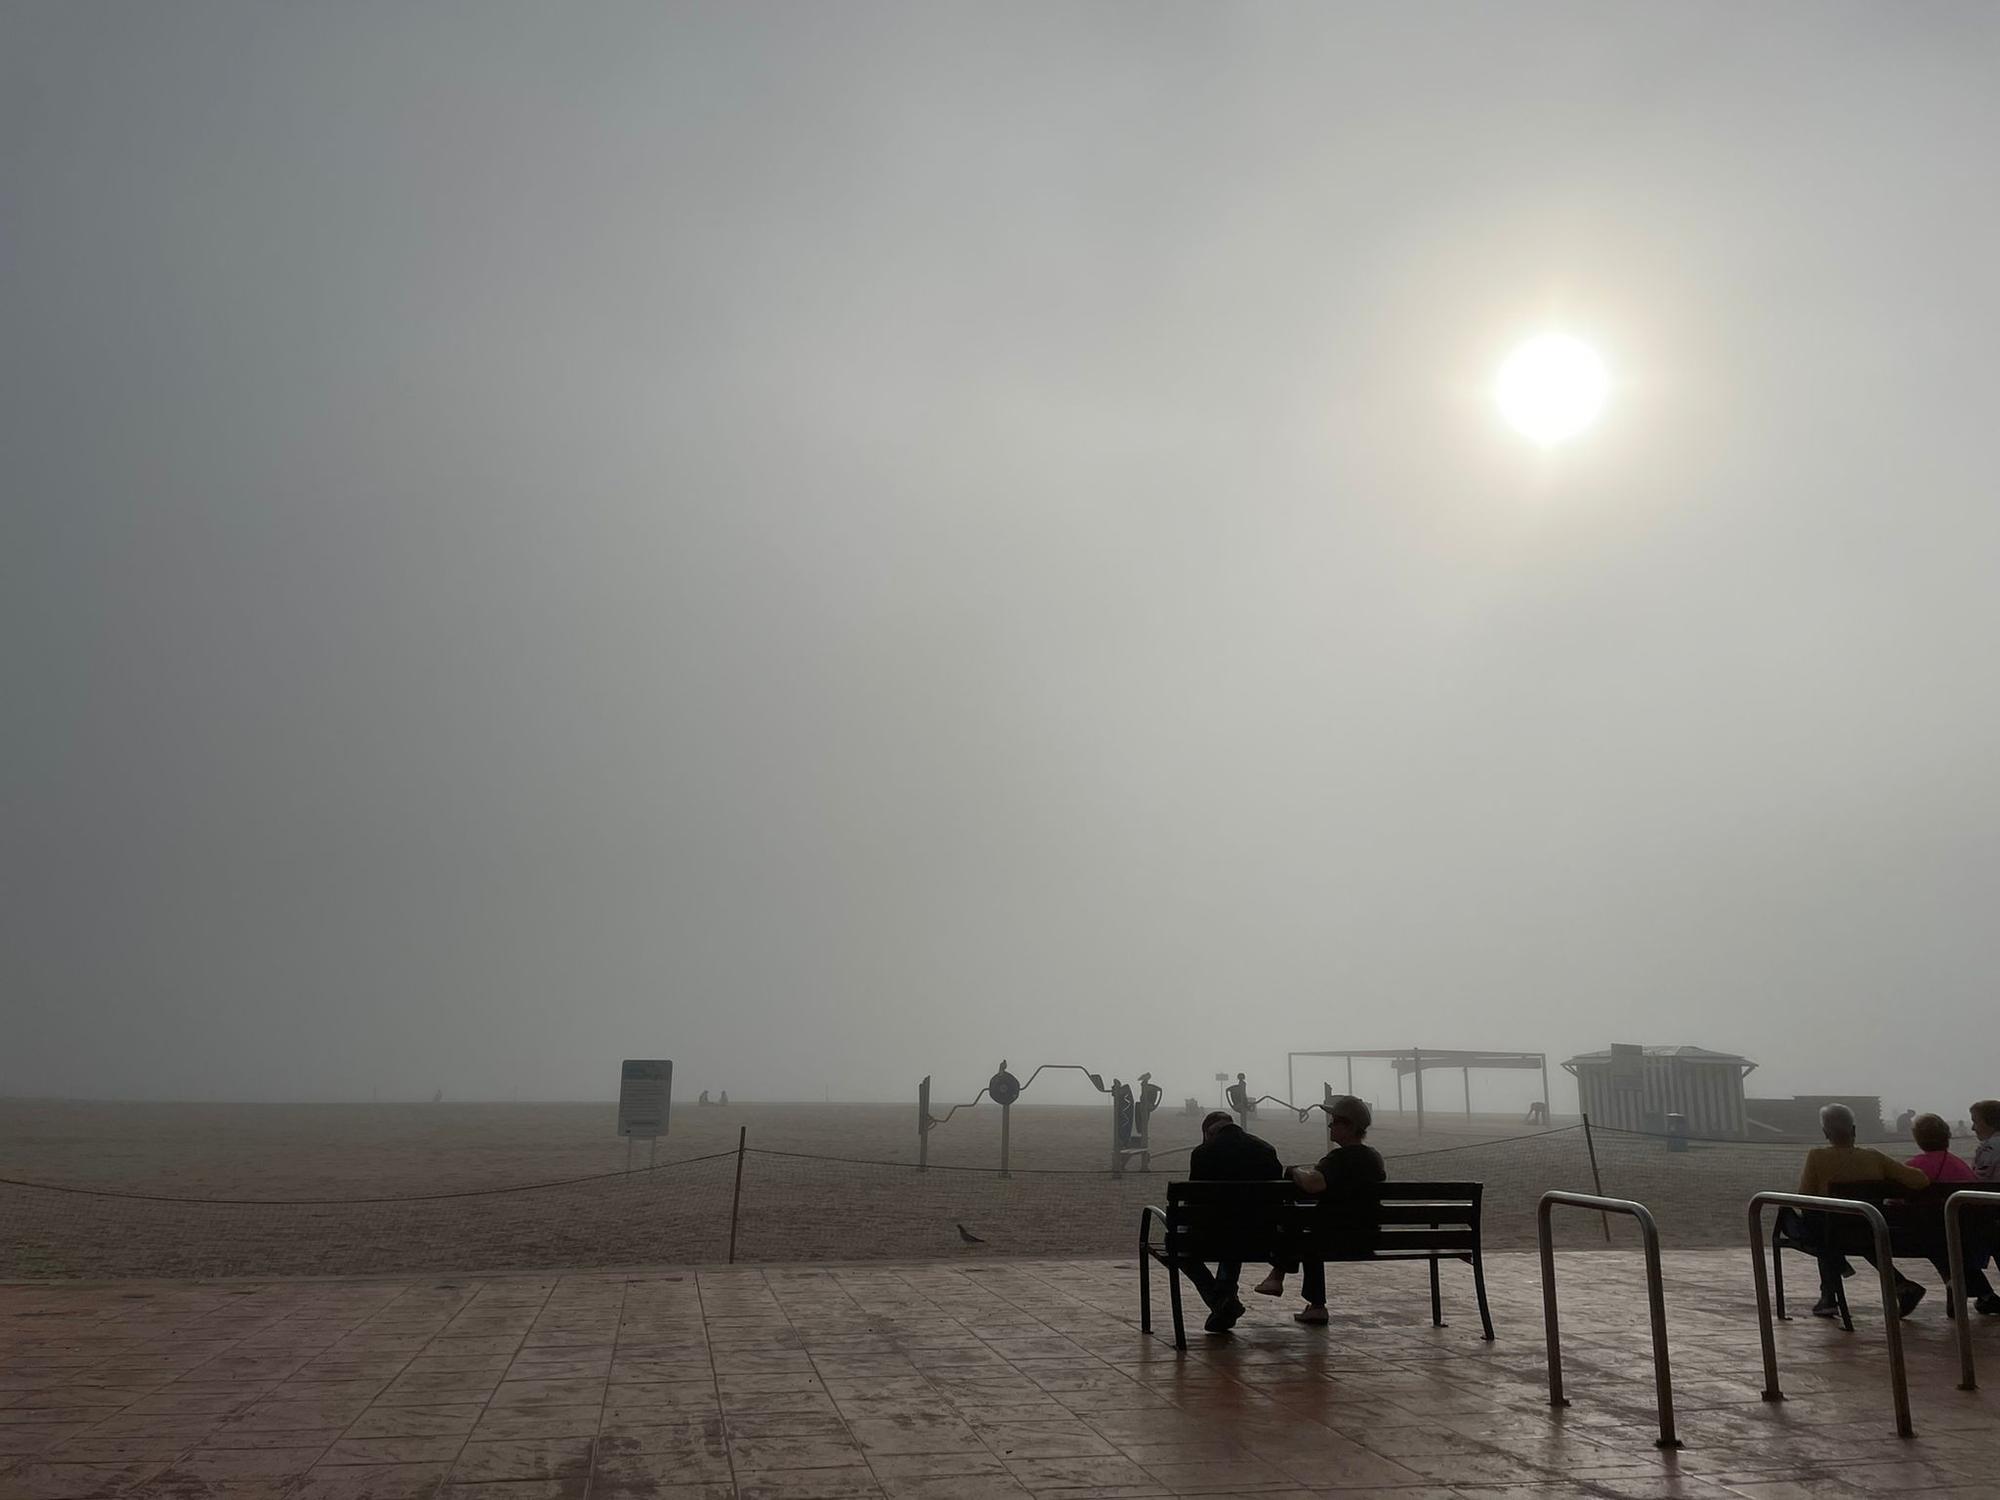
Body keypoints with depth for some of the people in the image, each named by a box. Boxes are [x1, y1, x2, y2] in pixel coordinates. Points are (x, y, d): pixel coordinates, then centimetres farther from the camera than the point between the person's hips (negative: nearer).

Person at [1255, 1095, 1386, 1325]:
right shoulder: (1374, 1156, 5)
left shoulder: (1341, 1158, -21)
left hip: (1339, 1240, -8)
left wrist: (1295, 1171, -16)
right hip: (1368, 1238, 8)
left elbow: (1312, 1183, -40)